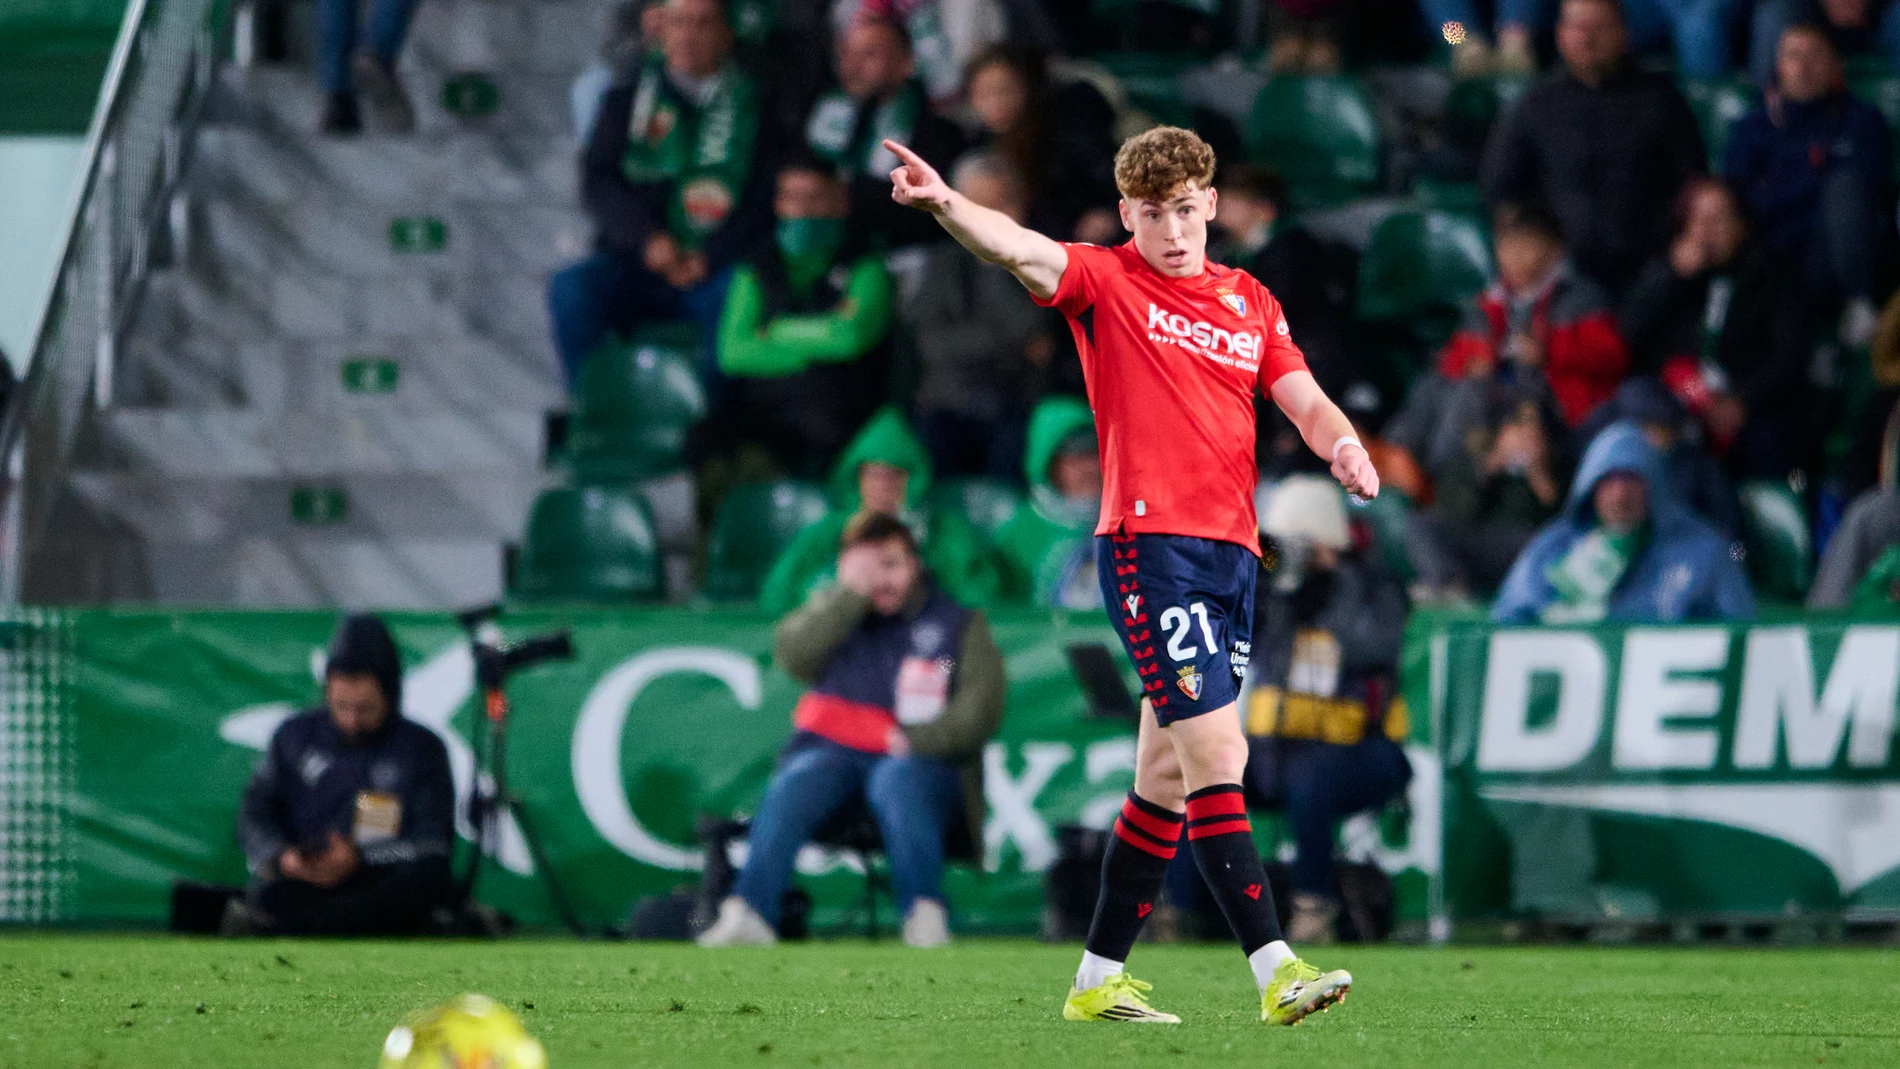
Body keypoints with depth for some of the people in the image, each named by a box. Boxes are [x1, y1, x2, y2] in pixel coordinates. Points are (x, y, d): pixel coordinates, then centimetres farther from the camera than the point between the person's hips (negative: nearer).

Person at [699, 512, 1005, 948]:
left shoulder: (960, 623, 12)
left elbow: (980, 710, 1)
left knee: (897, 782, -37)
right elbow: (792, 655, 0)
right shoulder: (831, 610, 20)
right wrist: (852, 593, -6)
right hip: (831, 749, 2)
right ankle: (747, 916, -41)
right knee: (793, 785, -30)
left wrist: (915, 740, -14)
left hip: (924, 760, -2)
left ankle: (926, 922, -47)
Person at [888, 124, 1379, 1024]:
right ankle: (1274, 972, -20)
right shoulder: (1107, 283, 0)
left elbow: (1307, 405, 14)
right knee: (1215, 754, -15)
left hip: (1231, 552, 7)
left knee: (1169, 775, 11)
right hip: (1148, 543, -7)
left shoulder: (1252, 305, 16)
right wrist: (945, 204, -38)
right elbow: (1019, 249, -18)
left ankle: (1098, 980, 19)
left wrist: (1342, 445, -10)